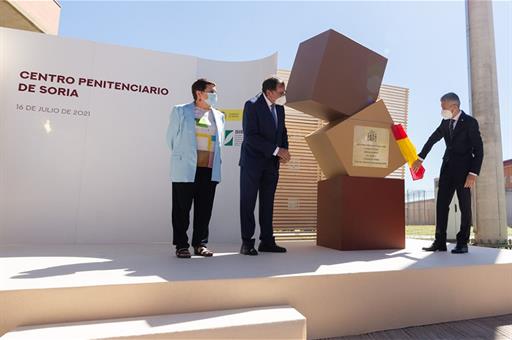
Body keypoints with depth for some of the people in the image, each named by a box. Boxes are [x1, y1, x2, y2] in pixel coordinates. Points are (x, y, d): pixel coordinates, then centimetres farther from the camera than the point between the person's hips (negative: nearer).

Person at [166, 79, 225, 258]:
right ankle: (181, 245, 13)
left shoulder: (219, 116, 15)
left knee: (204, 209, 6)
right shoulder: (180, 111, 3)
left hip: (209, 170, 4)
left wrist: (214, 161, 13)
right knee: (182, 208, 2)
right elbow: (171, 138, 9)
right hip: (185, 170, -3)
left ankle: (200, 244, 18)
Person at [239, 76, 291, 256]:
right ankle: (247, 243, 8)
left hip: (271, 162, 7)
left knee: (268, 203, 9)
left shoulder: (279, 107, 10)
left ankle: (267, 241, 18)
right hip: (253, 161, -6)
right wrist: (276, 150, -21)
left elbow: (282, 131, 19)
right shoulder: (252, 105, -11)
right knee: (248, 203, 1)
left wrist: (284, 150, 0)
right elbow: (250, 136, -19)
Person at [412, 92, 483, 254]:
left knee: (465, 206, 1)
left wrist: (473, 173, -18)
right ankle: (440, 242, 6)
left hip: (464, 169, -5)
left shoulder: (470, 122, -9)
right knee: (441, 204, 2)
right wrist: (420, 158, 12)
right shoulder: (446, 122, 7)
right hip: (448, 167, 6)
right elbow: (432, 139, 17)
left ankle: (462, 243, 10)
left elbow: (478, 150, -11)